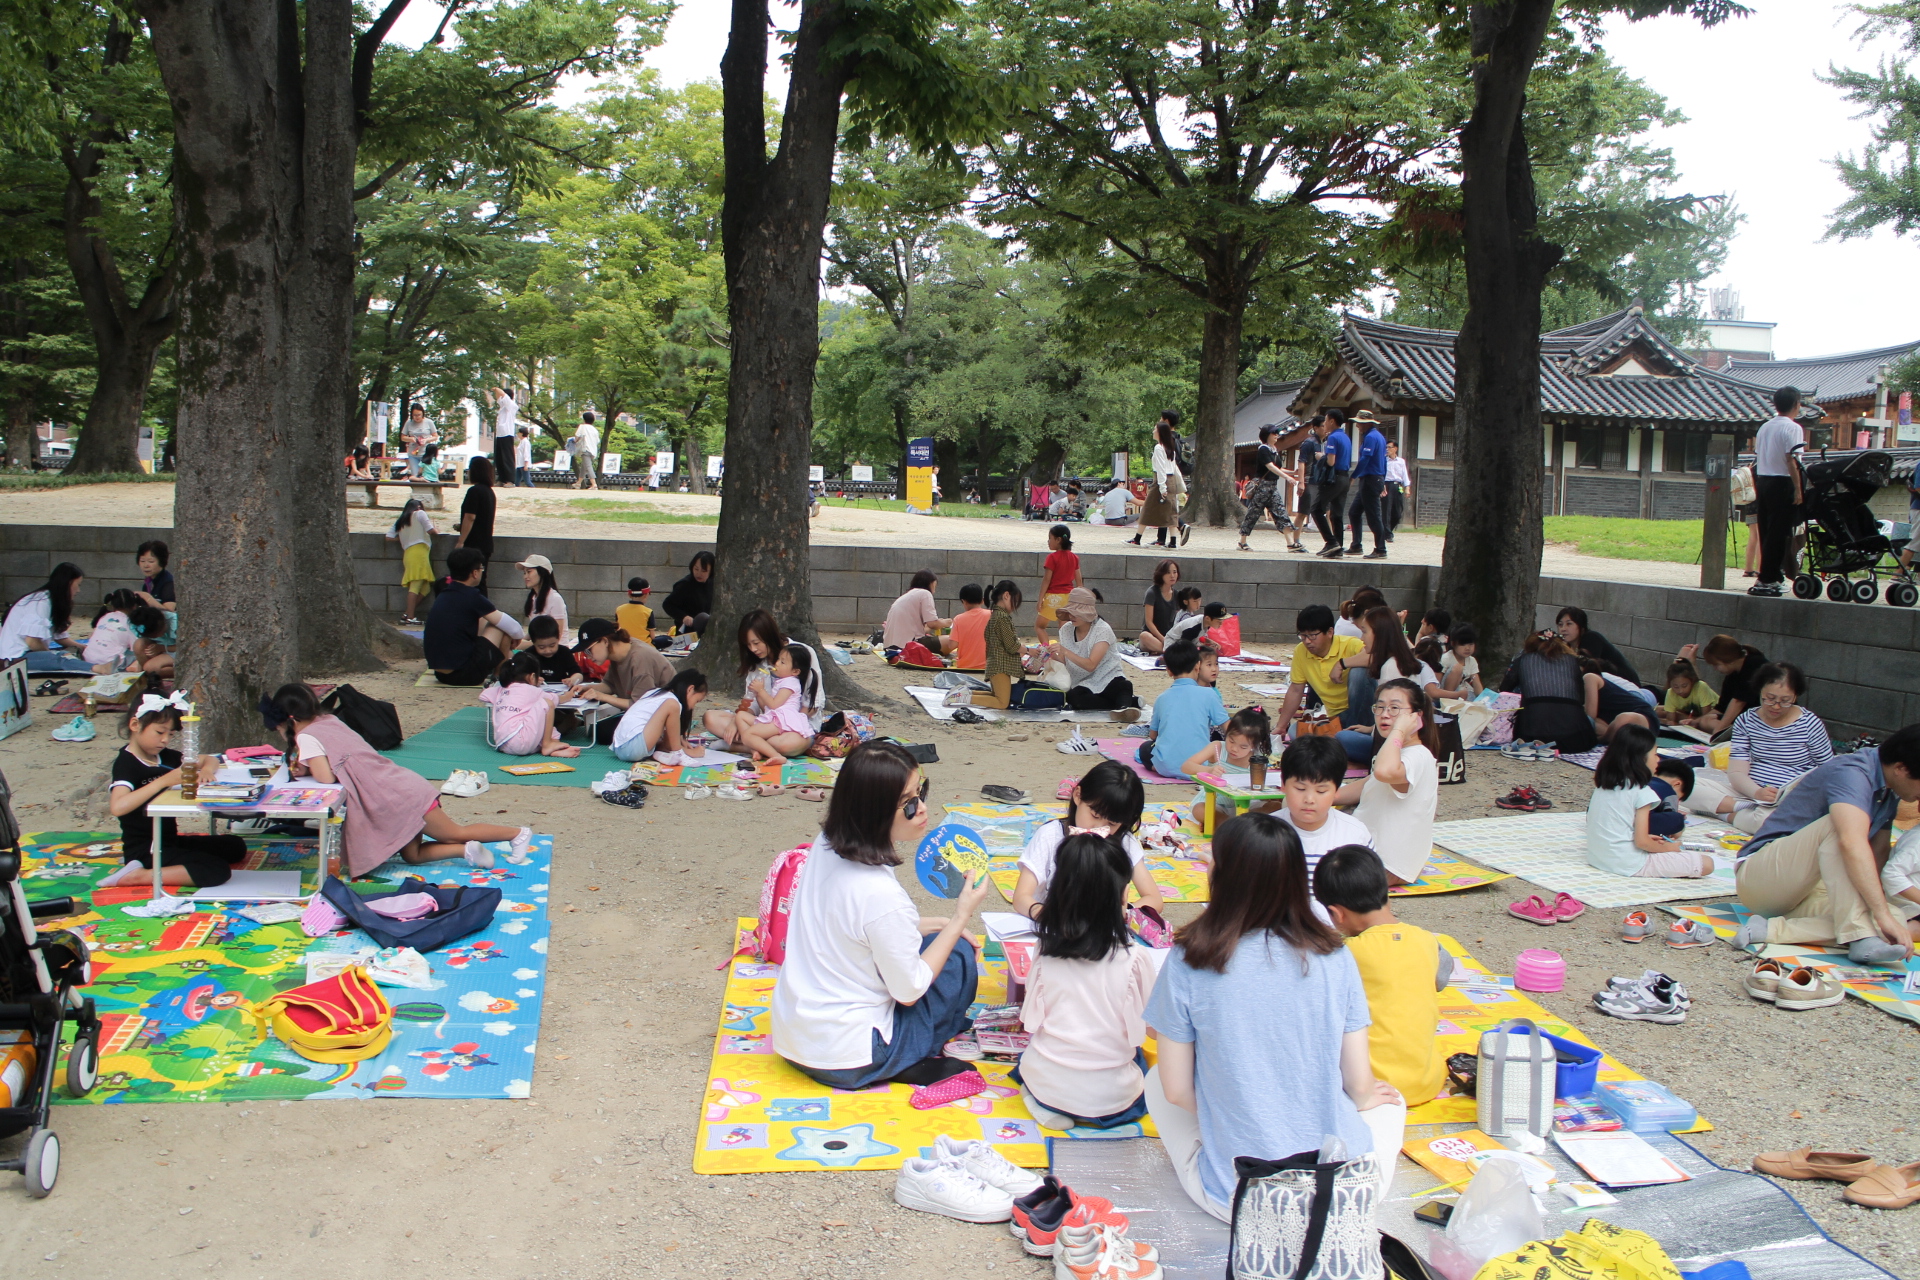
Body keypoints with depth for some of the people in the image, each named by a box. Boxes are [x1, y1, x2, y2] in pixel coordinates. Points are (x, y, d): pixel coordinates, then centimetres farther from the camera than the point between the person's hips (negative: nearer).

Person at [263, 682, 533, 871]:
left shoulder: (307, 737, -12)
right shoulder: (329, 721, 13)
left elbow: (326, 777, -20)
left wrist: (305, 770, -1)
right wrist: (307, 767, 5)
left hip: (396, 798, -9)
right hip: (402, 785, 9)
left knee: (456, 832, 3)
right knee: (412, 855, 14)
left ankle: (518, 834, 5)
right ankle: (467, 850, 5)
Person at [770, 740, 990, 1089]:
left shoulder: (827, 845, -7)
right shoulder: (881, 894, -30)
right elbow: (909, 990, -16)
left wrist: (939, 924, 9)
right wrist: (960, 918, -10)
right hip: (843, 1062, -8)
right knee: (959, 955, 2)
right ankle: (910, 1065, 10)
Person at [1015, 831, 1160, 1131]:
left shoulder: (1046, 952, -7)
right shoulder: (1134, 958, -16)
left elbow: (1032, 1019, 1)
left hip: (1043, 1085, 1)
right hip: (1111, 1101, -1)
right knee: (1142, 1059, 28)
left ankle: (1046, 1105, 8)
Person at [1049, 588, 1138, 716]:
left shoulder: (1102, 630, -13)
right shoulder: (1066, 629, 3)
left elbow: (1090, 665, -24)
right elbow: (1064, 661, 2)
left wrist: (1065, 651, -33)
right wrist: (1054, 656, -21)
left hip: (1108, 680, -4)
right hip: (1083, 685, 5)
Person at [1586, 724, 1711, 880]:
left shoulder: (1602, 784, 6)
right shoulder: (1641, 792, -15)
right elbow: (1642, 842, -16)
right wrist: (1668, 847, 2)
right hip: (1629, 865, -8)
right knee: (1706, 864, -6)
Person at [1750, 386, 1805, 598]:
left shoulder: (1764, 427, 13)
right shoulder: (1792, 428, -9)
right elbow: (1791, 461, -16)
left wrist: (1757, 486, 17)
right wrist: (1798, 489, -15)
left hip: (1762, 481, 8)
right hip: (1781, 483, -8)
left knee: (1766, 532, 11)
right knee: (1777, 534, -5)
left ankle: (1772, 576, 16)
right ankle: (1766, 580, -6)